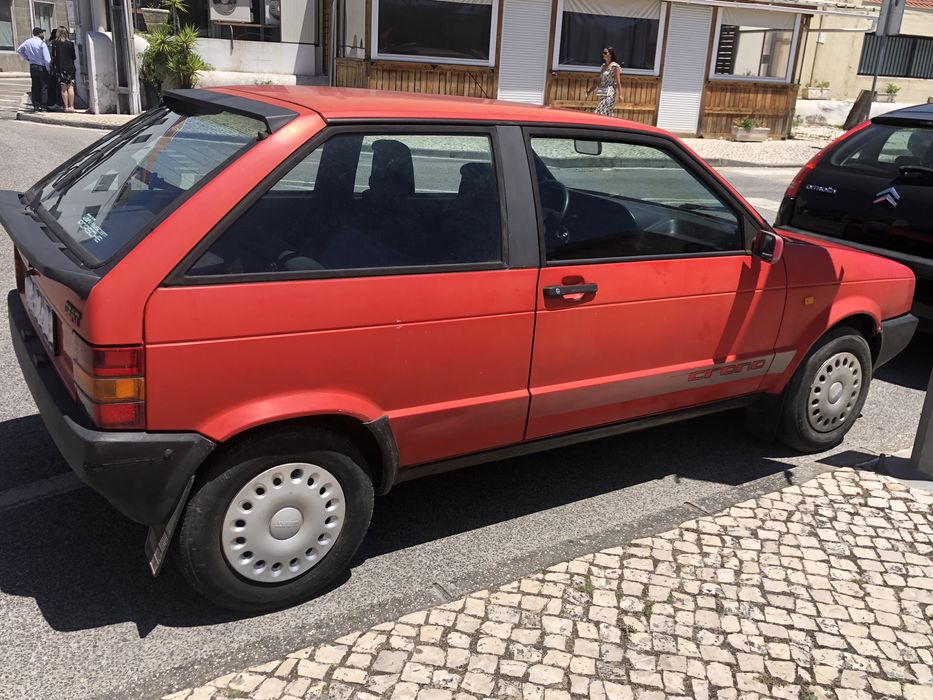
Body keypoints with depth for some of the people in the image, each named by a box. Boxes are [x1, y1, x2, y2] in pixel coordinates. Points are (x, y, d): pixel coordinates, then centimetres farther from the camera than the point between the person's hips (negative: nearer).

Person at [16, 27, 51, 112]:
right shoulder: (42, 44, -15)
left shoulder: (28, 42, 4)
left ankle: (35, 106, 12)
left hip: (32, 67, 6)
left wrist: (27, 58, 19)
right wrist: (49, 69, -7)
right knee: (44, 87, -1)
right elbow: (47, 59, -18)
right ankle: (43, 106, -5)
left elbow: (19, 50, 16)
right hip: (42, 67, -6)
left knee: (35, 87, 12)